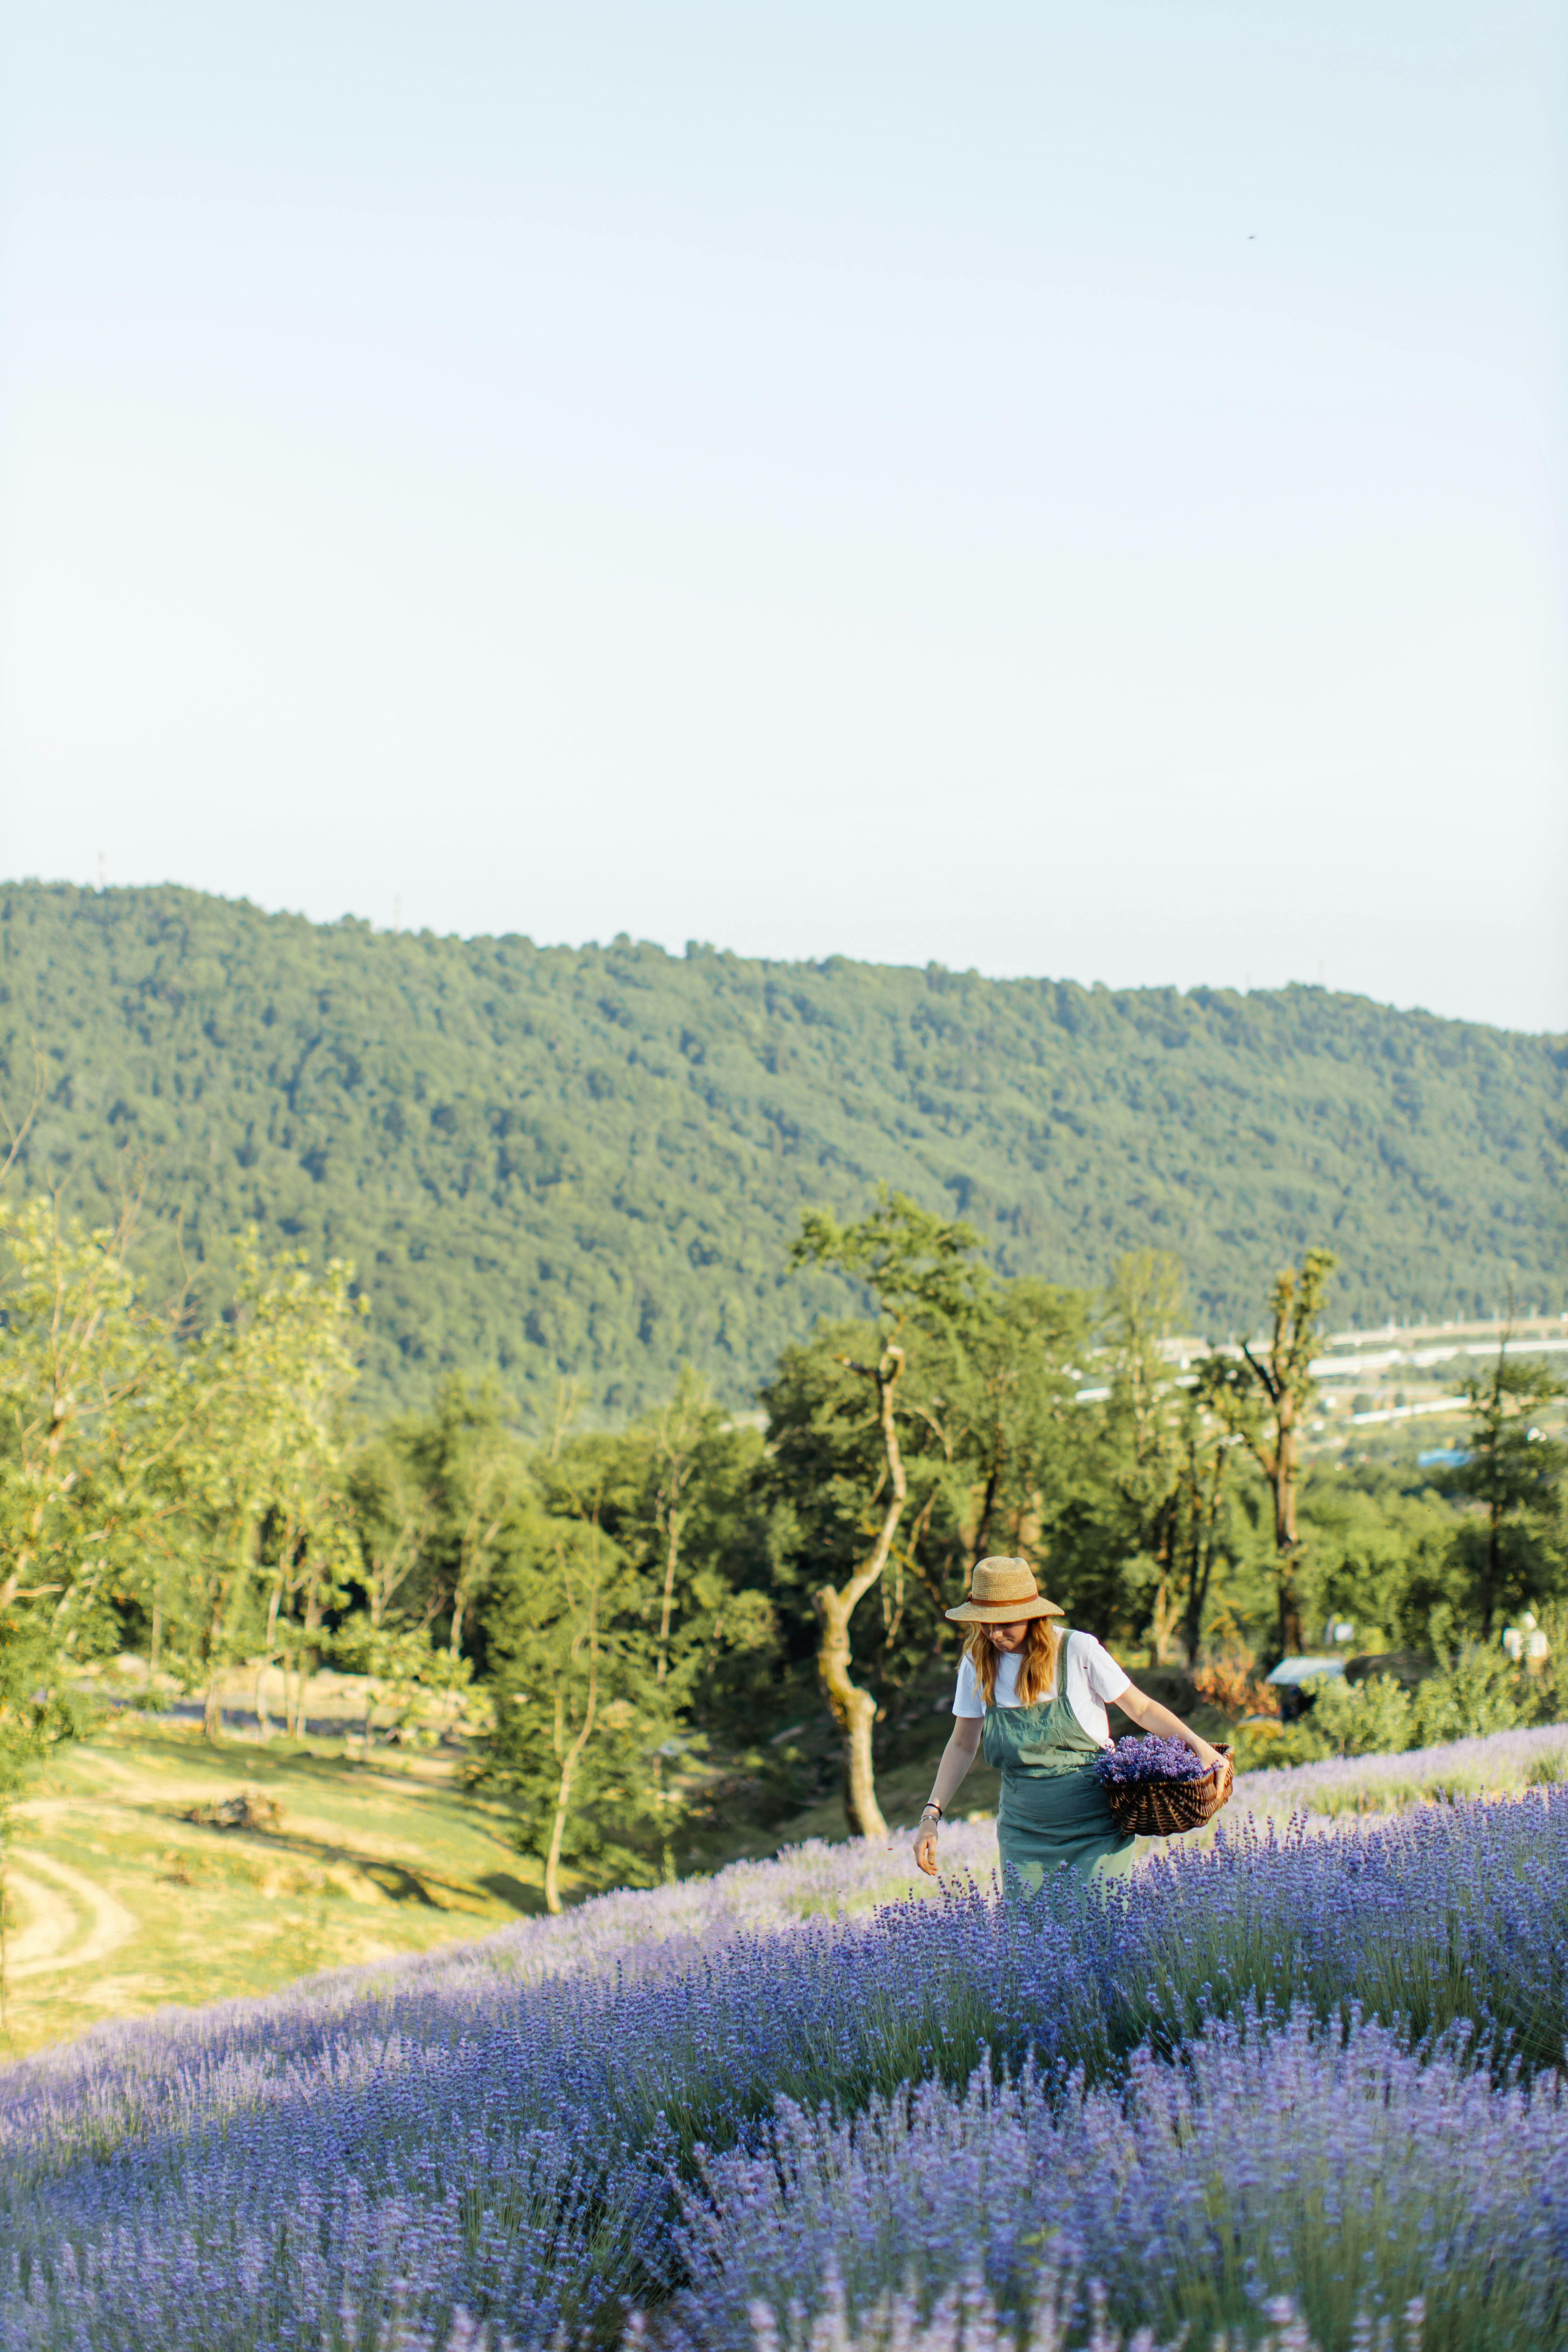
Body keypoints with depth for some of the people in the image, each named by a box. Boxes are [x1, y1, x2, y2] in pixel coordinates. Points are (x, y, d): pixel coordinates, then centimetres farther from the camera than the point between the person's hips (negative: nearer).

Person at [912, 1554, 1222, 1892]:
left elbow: (1142, 1709, 1)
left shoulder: (1078, 1650, -10)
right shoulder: (978, 1662, 0)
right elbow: (962, 1746, 11)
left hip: (1095, 1829, -3)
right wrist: (932, 1816, 4)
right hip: (1025, 1835, 3)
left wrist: (1196, 1743, -12)